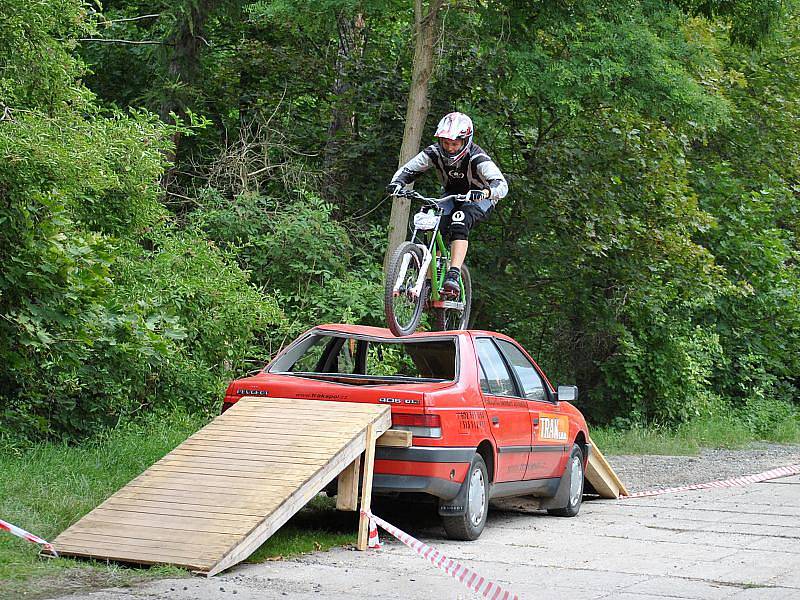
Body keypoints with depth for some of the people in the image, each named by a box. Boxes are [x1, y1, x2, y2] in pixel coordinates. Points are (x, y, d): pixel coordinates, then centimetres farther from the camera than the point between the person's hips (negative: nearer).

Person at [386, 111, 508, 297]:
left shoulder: (476, 158, -32)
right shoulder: (435, 152, -20)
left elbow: (501, 184, -43)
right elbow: (407, 170, -16)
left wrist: (486, 192, -65)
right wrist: (397, 183, -39)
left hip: (479, 199, -4)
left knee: (459, 221, -35)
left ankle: (453, 276, -42)